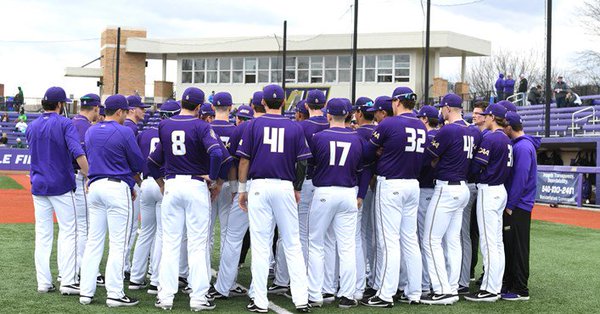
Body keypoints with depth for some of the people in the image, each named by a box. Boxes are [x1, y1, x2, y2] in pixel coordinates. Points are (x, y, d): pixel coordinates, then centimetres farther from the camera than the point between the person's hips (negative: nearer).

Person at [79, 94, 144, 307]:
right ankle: (114, 294, -2)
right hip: (118, 188, -7)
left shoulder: (90, 132, 11)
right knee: (118, 243, -2)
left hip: (95, 186, 7)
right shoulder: (124, 132, -9)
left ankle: (86, 292, 11)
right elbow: (138, 164, -5)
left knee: (93, 241, 10)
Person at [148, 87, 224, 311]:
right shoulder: (201, 126, -7)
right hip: (196, 185, -3)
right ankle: (198, 297, 2)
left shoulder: (164, 125, 7)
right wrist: (213, 179, -11)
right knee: (198, 244, 1)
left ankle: (165, 296, 8)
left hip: (171, 185, 4)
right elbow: (216, 153, -23)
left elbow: (153, 162, 11)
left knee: (170, 243, 8)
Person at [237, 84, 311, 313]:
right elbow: (302, 163, 3)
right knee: (292, 244, 7)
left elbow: (244, 159, 0)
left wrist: (241, 189, 8)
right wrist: (297, 189, 15)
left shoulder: (254, 125, 1)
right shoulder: (295, 128, 4)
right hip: (286, 187, 1)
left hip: (259, 187, -1)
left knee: (260, 246, 2)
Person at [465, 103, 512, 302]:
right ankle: (496, 287, 18)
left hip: (488, 191, -9)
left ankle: (489, 290, -4)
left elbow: (475, 167, -17)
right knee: (497, 242, 12)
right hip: (500, 190, 9)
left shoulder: (490, 139, -15)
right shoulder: (506, 140, 13)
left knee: (488, 242, -7)